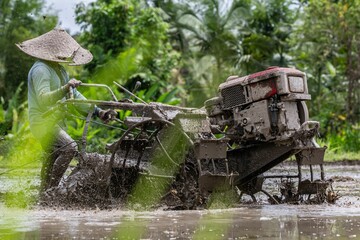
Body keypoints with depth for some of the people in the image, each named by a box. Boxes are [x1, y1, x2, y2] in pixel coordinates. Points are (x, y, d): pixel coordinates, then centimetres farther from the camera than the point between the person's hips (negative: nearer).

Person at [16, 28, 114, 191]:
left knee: (53, 159, 18)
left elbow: (74, 96, 15)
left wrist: (97, 112, 6)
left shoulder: (59, 69, 15)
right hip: (43, 123, -10)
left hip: (55, 122, 10)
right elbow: (43, 99, -29)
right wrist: (65, 88, -42)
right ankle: (51, 189, -20)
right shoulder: (41, 69, -18)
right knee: (70, 147, -25)